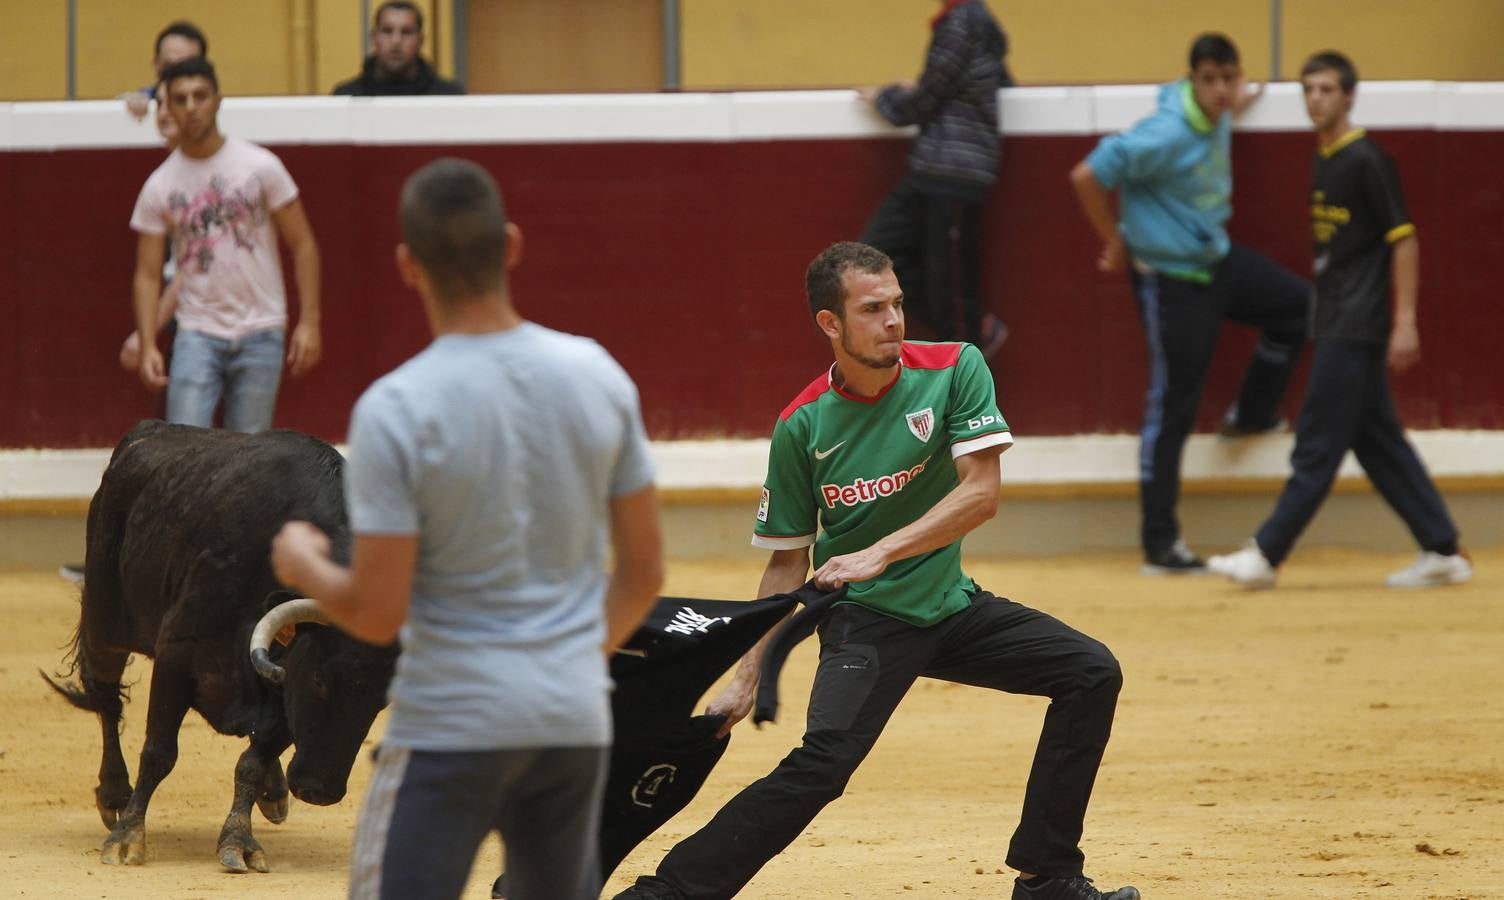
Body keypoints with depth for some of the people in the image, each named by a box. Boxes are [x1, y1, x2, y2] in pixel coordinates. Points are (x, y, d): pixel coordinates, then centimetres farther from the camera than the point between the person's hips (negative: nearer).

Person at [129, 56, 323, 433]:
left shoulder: (260, 167, -3)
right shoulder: (159, 187, 1)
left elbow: (302, 245, 1)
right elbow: (148, 275, 3)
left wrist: (308, 321, -7)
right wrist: (147, 346, -8)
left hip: (260, 333, -1)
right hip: (198, 334, 1)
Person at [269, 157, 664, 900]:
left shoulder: (394, 410, -15)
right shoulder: (596, 374, -1)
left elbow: (377, 613, -13)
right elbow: (644, 572, 7)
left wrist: (302, 564, 7)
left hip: (451, 727, -5)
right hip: (578, 720, 5)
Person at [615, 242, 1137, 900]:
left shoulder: (953, 370, -8)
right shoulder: (802, 425, -9)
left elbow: (981, 493, -16)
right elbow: (787, 561, -1)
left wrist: (879, 553, -25)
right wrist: (746, 678, -7)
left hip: (950, 604, 4)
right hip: (863, 620, -4)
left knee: (1092, 673, -7)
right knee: (823, 760, -25)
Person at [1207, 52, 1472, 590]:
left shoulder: (1364, 160, -12)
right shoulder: (1323, 162, 13)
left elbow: (1403, 238, -14)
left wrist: (1405, 322, -18)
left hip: (1357, 329, -9)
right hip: (1337, 324, 9)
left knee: (1318, 445, -5)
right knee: (1378, 442, 10)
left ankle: (1267, 555, -3)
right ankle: (1442, 552, 13)